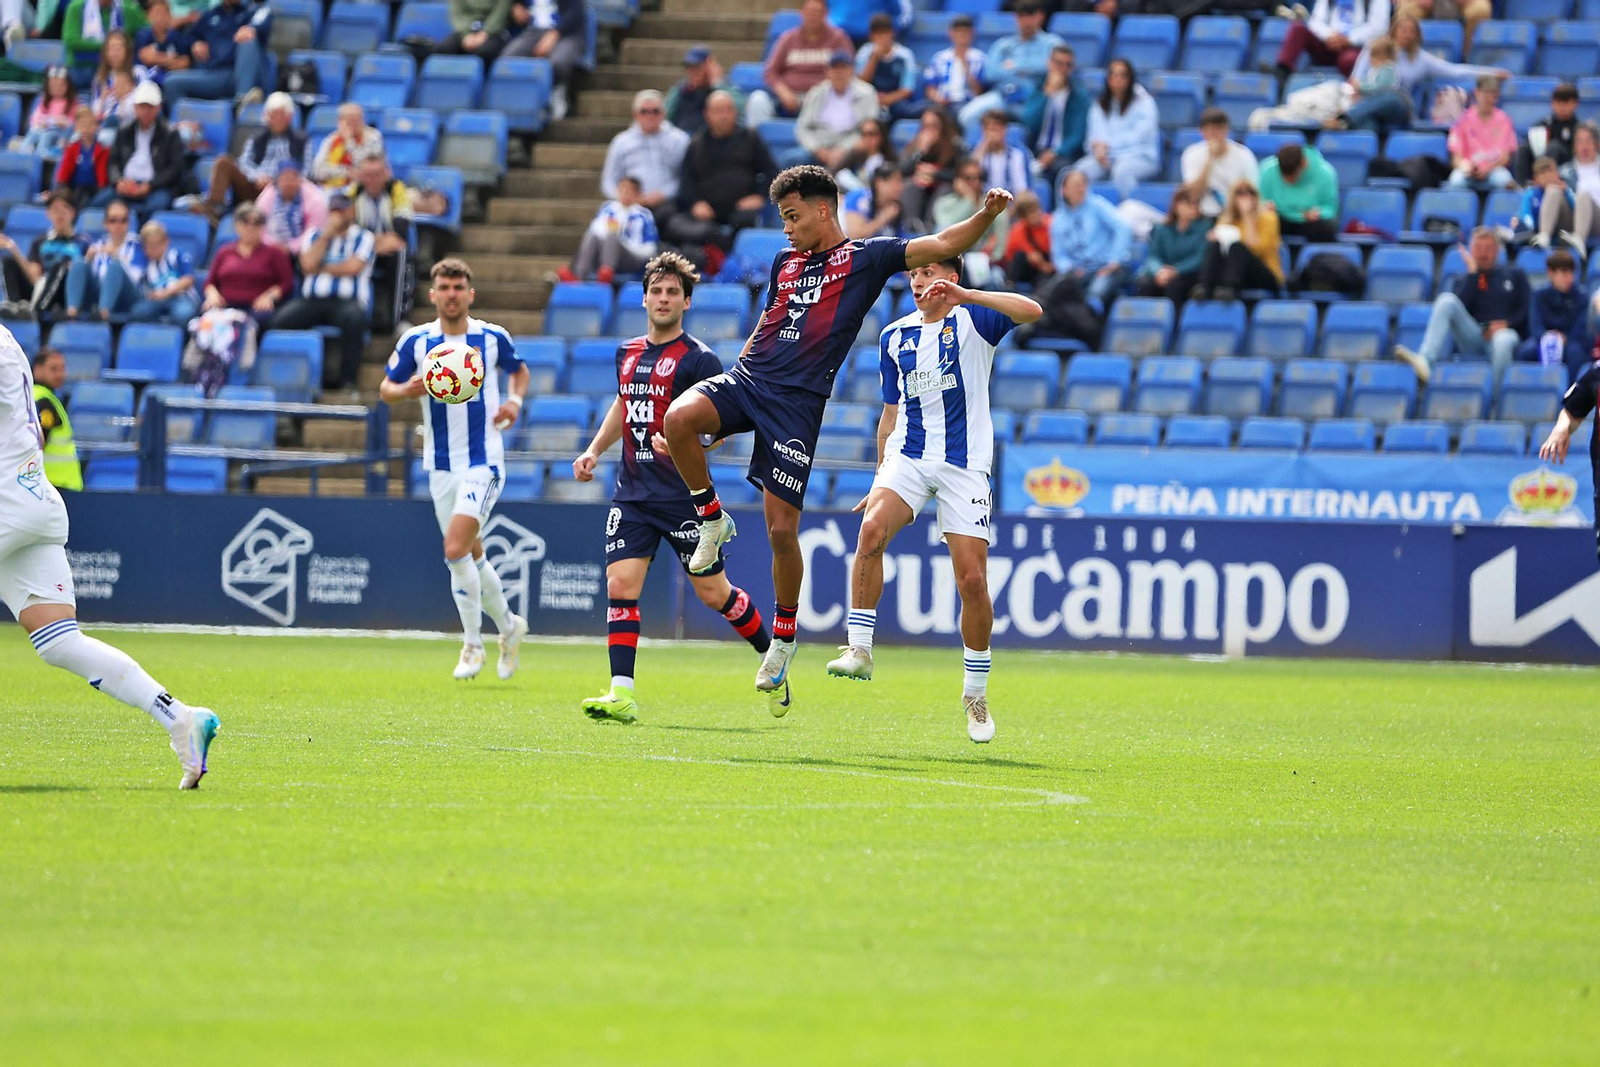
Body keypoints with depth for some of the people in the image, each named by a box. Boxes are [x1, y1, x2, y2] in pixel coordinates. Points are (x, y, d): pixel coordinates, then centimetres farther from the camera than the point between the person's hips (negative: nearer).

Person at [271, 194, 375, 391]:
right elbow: (308, 265, 1)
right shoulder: (315, 235, 19)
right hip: (313, 300, 3)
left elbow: (353, 267, -7)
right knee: (282, 319, -26)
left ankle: (348, 378, -29)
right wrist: (327, 234, 1)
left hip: (348, 301, -3)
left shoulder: (363, 238, 10)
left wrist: (321, 268, 3)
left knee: (353, 317, -39)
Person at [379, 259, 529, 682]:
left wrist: (515, 400, -3)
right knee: (470, 555, 11)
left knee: (456, 549, -18)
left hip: (483, 460, -4)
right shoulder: (416, 341, 0)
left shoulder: (493, 338, -2)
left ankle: (472, 644, -6)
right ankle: (509, 626, 32)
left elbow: (519, 370, 17)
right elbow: (385, 389, 7)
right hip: (440, 465, 4)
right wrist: (407, 390, -15)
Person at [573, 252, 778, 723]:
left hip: (684, 496, -5)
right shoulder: (628, 353, 12)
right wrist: (594, 450, 17)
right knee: (620, 585, -9)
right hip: (632, 491, 5)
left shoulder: (699, 359, -8)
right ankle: (621, 695, -11)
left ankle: (773, 659, 27)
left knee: (713, 593, 3)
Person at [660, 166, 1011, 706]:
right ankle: (712, 519, -4)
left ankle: (784, 634, 15)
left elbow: (943, 245, -4)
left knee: (782, 530, -6)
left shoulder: (865, 256, 3)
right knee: (679, 418, -27)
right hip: (747, 378, 5)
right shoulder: (785, 262, 19)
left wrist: (986, 214, -22)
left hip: (797, 401, -5)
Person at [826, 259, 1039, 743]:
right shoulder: (894, 336, 14)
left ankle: (975, 693, 10)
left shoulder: (972, 319, 0)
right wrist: (881, 480, 18)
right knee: (872, 530, -27)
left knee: (972, 580, -6)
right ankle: (859, 649, -22)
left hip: (965, 464, -3)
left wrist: (961, 295, -25)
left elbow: (1030, 311, -20)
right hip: (908, 457, 3)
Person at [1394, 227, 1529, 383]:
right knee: (1446, 300, -24)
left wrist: (1506, 323, -11)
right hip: (1473, 337, 2)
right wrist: (1473, 272, -1)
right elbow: (1460, 306, 0)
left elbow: (1526, 311, 8)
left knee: (1503, 341, -42)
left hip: (1503, 332, -2)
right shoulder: (1464, 280, 21)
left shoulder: (1515, 276, 17)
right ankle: (1425, 360, -44)